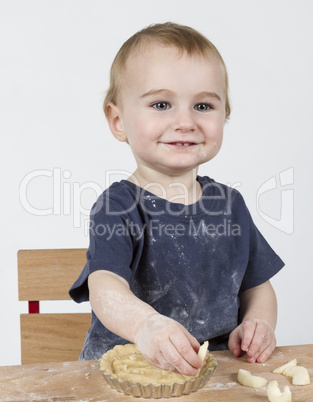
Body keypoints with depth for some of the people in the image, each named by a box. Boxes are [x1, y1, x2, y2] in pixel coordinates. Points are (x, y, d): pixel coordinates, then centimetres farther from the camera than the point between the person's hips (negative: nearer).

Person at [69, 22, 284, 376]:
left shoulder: (230, 204, 7)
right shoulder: (117, 208, -9)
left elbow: (257, 287, 17)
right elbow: (105, 287, -25)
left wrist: (259, 324, -4)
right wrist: (145, 324, -45)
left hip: (214, 369, 6)